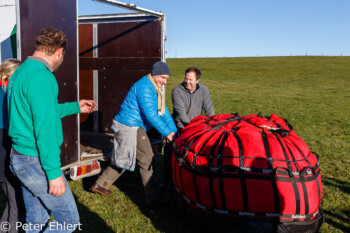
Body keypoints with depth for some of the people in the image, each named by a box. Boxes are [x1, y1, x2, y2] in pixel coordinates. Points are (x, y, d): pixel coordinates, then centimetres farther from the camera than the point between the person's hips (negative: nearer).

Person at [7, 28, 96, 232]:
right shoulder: (41, 76, -20)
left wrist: (75, 107, 31)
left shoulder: (21, 72, 12)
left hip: (20, 158, 10)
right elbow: (45, 129, -24)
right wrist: (54, 172, -21)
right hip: (36, 162, -10)